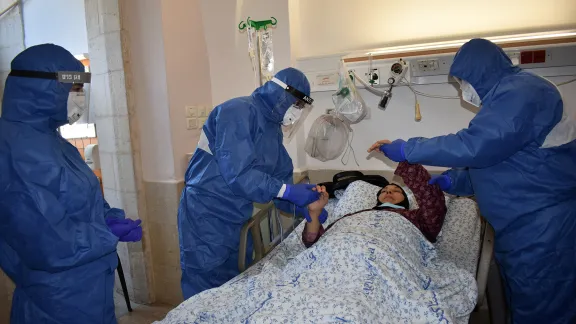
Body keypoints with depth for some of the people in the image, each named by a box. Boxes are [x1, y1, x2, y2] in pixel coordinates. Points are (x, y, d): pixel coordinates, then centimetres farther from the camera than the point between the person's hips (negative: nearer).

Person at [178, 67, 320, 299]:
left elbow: (282, 174, 12)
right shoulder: (238, 111, -19)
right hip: (206, 216, -9)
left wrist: (303, 206, -4)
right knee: (206, 291, 3)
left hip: (237, 219, 9)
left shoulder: (273, 128, 10)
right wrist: (288, 191, -26)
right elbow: (237, 172, -28)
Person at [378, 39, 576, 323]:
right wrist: (453, 181, 12)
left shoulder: (521, 91, -16)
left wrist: (408, 150, -18)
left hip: (544, 232, -10)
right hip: (524, 227, 10)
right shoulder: (509, 95, 17)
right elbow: (494, 161, 21)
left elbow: (473, 145, -27)